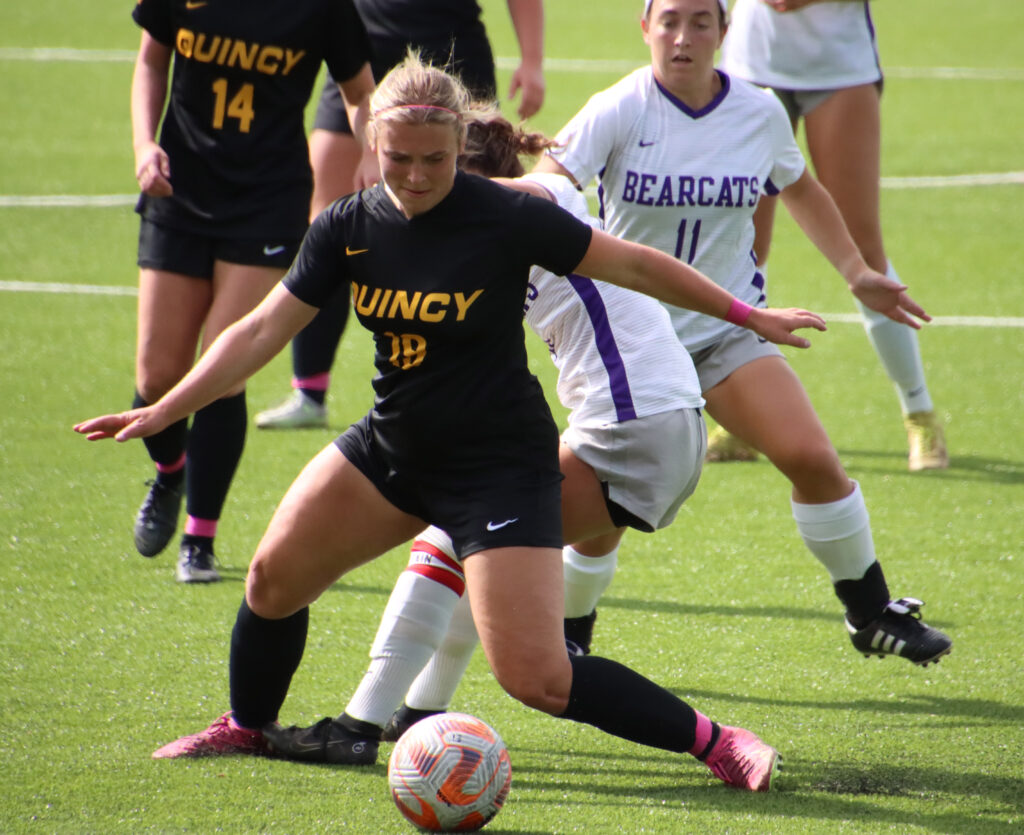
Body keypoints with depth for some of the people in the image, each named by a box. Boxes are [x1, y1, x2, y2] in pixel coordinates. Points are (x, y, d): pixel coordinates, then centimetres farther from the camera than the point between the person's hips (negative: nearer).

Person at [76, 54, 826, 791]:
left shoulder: (507, 218, -19)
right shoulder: (349, 228, -6)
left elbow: (634, 265, -9)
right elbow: (264, 329, -3)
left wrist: (749, 317, -2)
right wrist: (163, 411, -10)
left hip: (501, 467, -6)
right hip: (391, 449, 6)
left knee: (537, 679, -15)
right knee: (275, 578, 6)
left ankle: (713, 741, -2)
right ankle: (246, 727, 35)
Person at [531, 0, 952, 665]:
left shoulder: (761, 113, -1)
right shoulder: (618, 112, -13)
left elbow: (801, 190, 19)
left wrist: (857, 272, 14)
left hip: (728, 329, 3)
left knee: (812, 458, -14)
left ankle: (871, 612, 6)